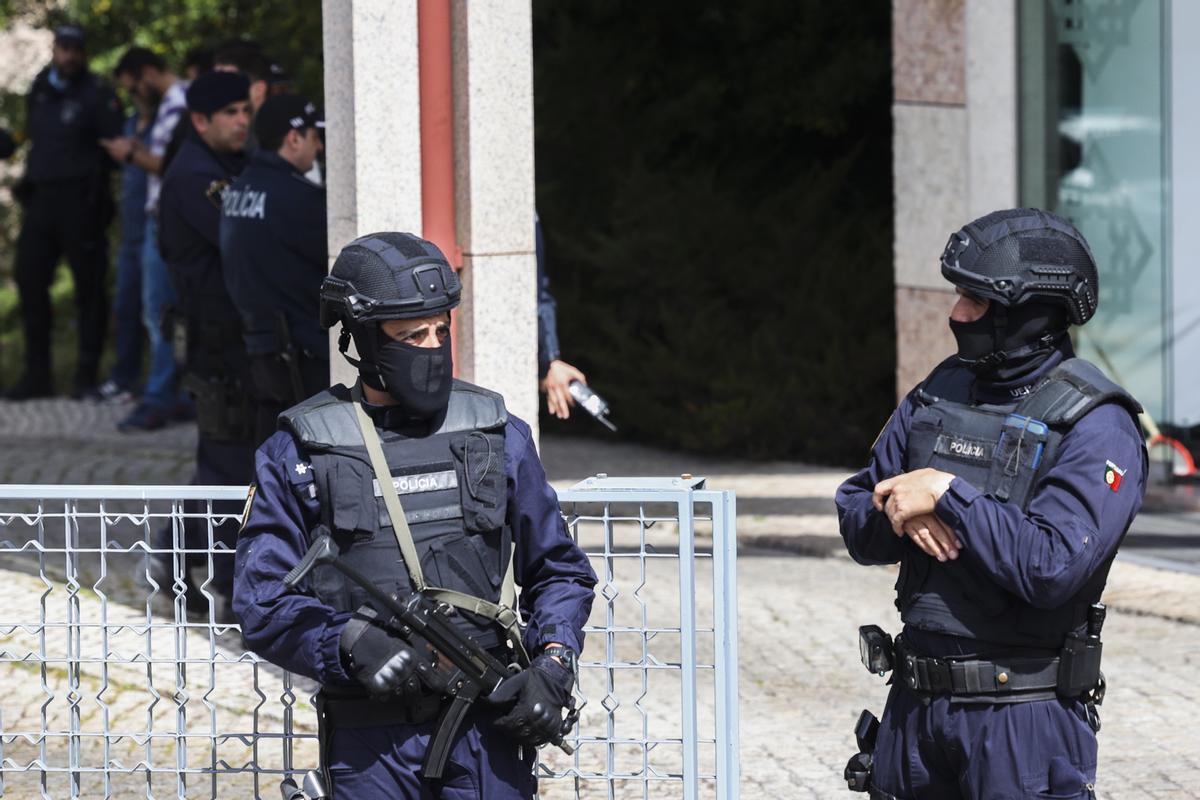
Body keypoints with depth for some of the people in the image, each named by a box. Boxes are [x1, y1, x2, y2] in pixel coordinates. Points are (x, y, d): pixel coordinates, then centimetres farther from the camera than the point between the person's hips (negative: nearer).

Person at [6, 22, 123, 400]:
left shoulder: (96, 93, -6)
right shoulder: (39, 89, 13)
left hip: (80, 200, -7)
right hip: (41, 196, 7)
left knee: (88, 287, -2)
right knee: (30, 281, 5)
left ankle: (87, 376, 4)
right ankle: (36, 374, 13)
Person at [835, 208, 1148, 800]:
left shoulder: (1095, 426, -12)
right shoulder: (942, 391, 8)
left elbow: (1052, 567, -24)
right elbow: (856, 522, 11)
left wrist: (947, 495, -18)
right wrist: (901, 513, -11)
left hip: (1026, 718, -6)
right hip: (915, 702, 6)